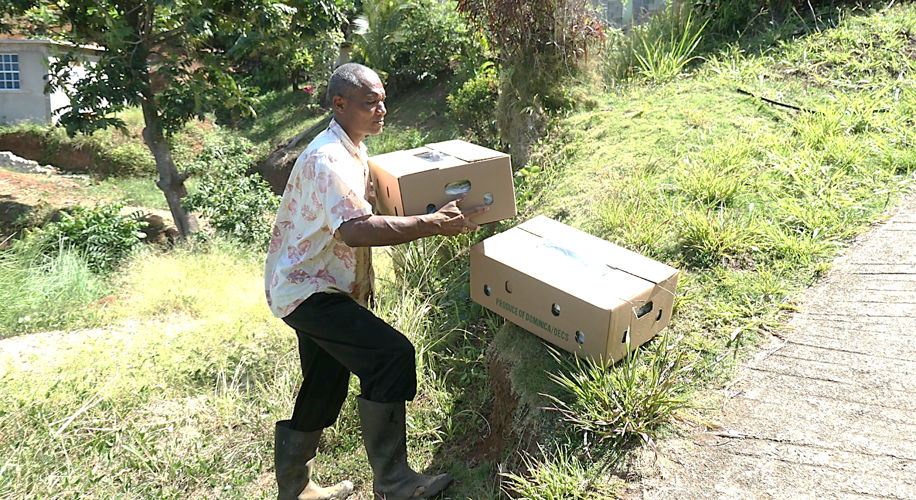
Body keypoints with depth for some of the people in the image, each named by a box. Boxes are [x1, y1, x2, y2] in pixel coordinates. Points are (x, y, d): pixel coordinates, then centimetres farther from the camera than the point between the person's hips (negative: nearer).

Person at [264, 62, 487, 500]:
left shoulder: (351, 151, 11)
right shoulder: (328, 159, -22)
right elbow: (355, 231, -37)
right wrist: (433, 224, -36)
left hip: (315, 285, 11)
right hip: (307, 289, -11)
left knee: (324, 389, 16)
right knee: (390, 354, -18)